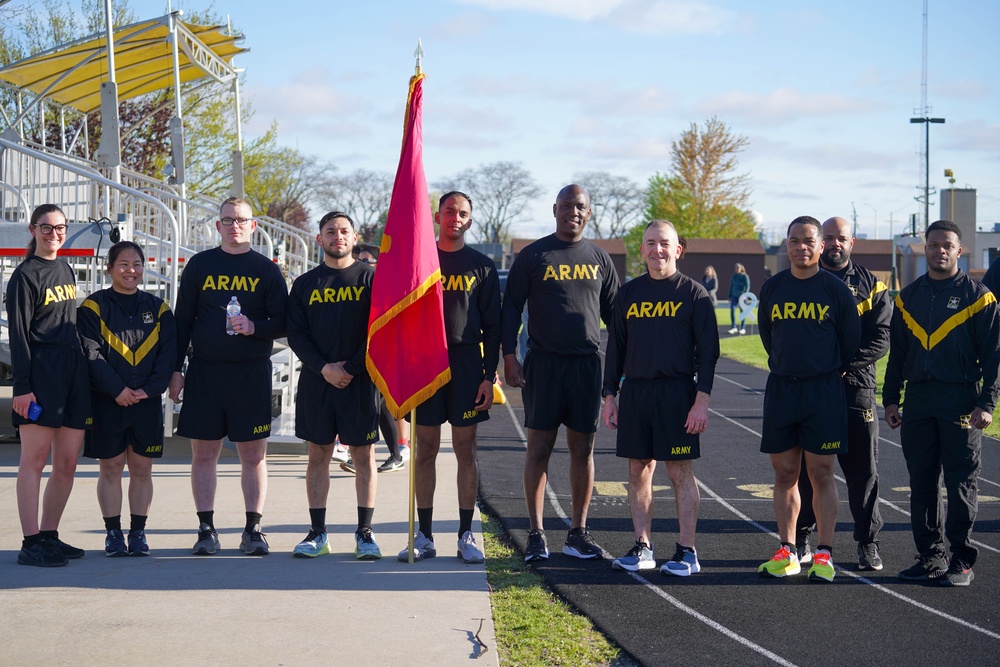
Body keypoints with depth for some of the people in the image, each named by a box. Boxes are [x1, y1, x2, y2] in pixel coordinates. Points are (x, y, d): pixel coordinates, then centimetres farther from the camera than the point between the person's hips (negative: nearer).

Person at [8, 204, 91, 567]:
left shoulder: (65, 271, 18)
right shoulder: (25, 275, -3)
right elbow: (18, 334, -8)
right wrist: (22, 386, -15)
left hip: (73, 373, 7)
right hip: (40, 374, -7)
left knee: (67, 463, 7)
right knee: (35, 458, -7)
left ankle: (49, 535, 15)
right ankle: (31, 543, -6)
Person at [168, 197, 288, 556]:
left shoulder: (266, 270, 5)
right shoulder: (199, 265, 8)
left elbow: (283, 323, 2)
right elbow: (182, 320, 9)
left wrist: (253, 327, -17)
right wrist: (175, 369, 3)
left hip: (252, 373, -1)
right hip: (205, 371, 1)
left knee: (253, 454, 2)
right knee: (204, 452, 2)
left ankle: (253, 528, 10)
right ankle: (206, 529, 9)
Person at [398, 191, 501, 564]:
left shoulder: (482, 266, 8)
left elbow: (492, 327, 6)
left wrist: (489, 375, -2)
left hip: (467, 365, 0)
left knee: (466, 451, 1)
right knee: (425, 450, 3)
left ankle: (466, 536, 6)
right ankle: (424, 537, 8)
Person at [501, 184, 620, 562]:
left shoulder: (599, 259, 11)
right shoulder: (533, 255, 2)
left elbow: (614, 313, 15)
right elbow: (511, 307, 1)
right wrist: (509, 357, -8)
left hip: (587, 364, 3)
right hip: (542, 364, -3)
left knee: (583, 449, 6)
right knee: (539, 448, -1)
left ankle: (578, 533, 13)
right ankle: (536, 534, 6)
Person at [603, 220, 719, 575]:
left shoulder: (694, 294, 0)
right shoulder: (628, 294, 12)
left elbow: (708, 352, -3)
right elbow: (615, 347, 15)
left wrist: (701, 400, -11)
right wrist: (609, 396, 9)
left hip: (678, 392, -4)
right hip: (634, 392, 4)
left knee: (680, 471, -3)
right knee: (639, 470, 5)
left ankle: (686, 551, 2)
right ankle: (643, 548, 13)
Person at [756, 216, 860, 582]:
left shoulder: (836, 288, -2)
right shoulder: (772, 288, 7)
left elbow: (851, 341, 6)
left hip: (824, 390, -3)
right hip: (780, 388, 3)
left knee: (821, 473, -2)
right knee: (784, 473, 6)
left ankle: (824, 555, 2)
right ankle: (787, 552, 14)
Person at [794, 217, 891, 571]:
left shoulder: (871, 286, 7)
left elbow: (880, 340, -2)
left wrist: (843, 362, -16)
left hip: (855, 387, 0)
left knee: (863, 469, 2)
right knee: (805, 467, 4)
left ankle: (868, 542, 12)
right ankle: (800, 539, 15)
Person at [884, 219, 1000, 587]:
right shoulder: (909, 297, 13)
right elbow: (897, 352, 18)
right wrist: (890, 399, 13)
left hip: (961, 402, -5)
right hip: (917, 402, 5)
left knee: (961, 484, -1)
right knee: (921, 483, 7)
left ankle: (961, 561, 6)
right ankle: (929, 557, 16)